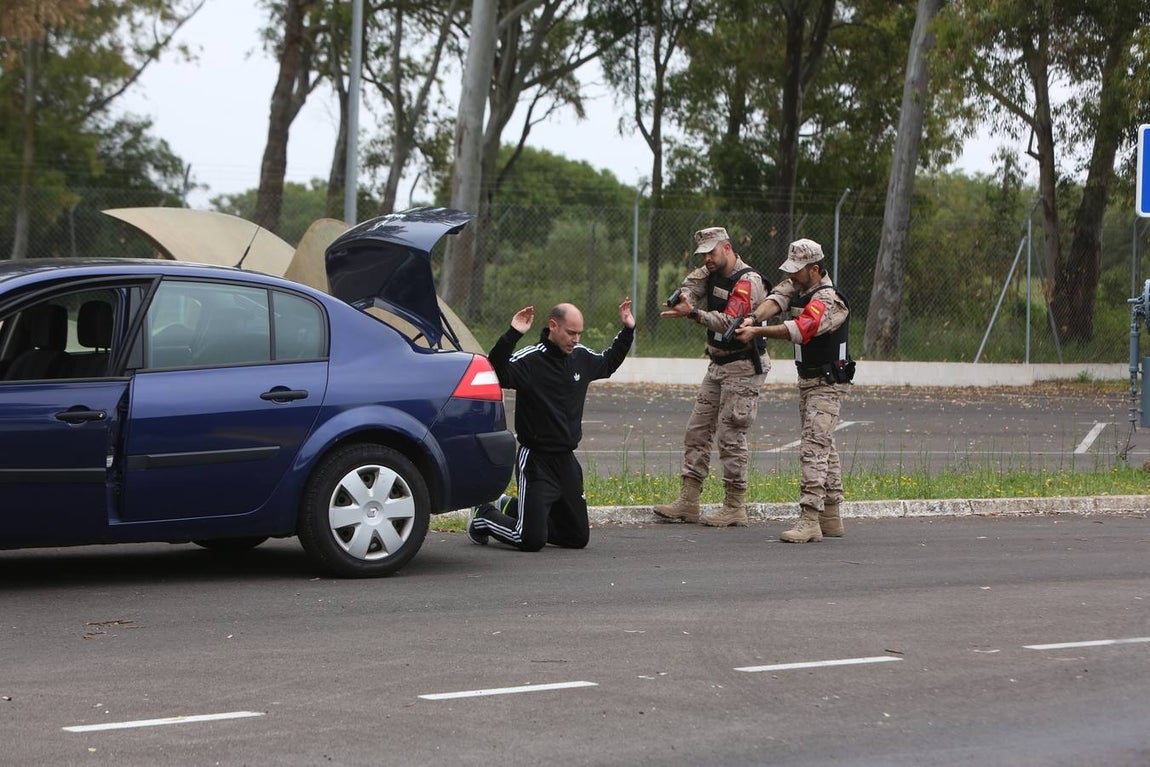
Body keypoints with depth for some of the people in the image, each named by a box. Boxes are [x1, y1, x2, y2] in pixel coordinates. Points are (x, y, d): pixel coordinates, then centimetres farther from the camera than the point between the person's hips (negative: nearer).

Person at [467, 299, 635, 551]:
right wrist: (512, 335, -41)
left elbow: (608, 363, 29)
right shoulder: (530, 359, -15)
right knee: (532, 540, -13)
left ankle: (512, 507, 30)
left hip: (567, 462, 8)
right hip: (536, 461, -8)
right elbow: (497, 373, -33)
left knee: (578, 537, 13)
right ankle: (485, 517, 17)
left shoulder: (582, 357, 7)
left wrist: (628, 331, 22)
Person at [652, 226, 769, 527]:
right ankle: (687, 503, 9)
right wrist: (684, 297, -17)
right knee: (697, 430, 7)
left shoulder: (747, 281, -17)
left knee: (730, 436, -9)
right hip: (718, 366, 9)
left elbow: (729, 322, -29)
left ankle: (735, 508, -2)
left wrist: (693, 313, -41)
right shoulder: (714, 274, 11)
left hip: (743, 369, -9)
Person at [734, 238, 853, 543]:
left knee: (814, 448, -16)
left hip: (826, 385, -10)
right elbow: (776, 299, -10)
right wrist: (754, 318, -31)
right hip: (807, 380, 10)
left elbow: (799, 330, -34)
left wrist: (757, 332, -39)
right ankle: (831, 518, 20)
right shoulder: (798, 286, 6)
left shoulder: (828, 301, -21)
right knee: (825, 449, 13)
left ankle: (809, 520, -21)